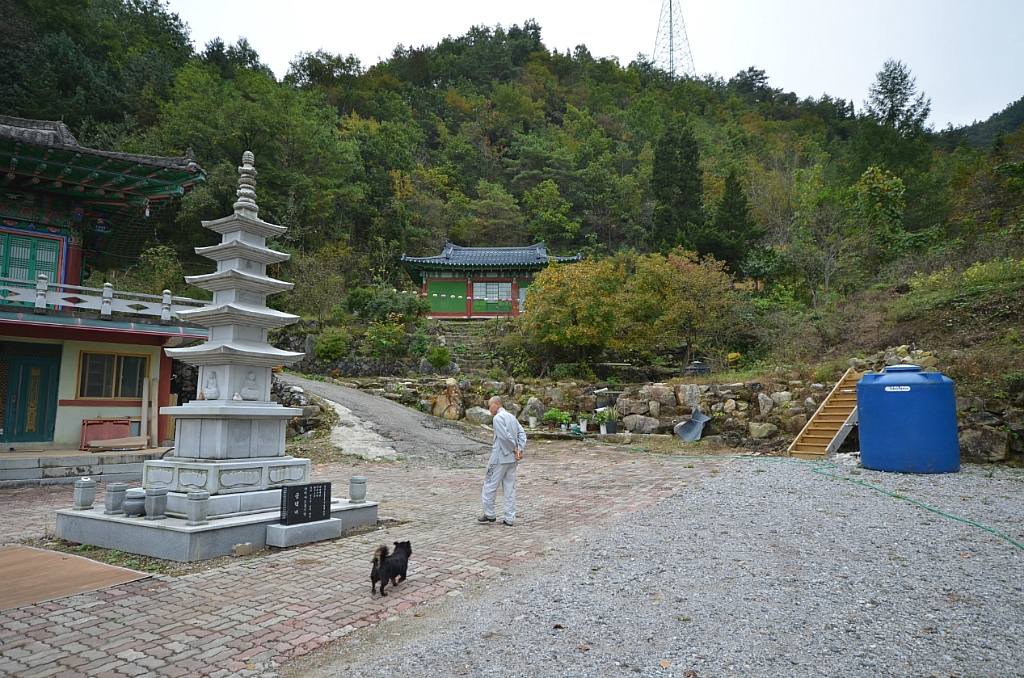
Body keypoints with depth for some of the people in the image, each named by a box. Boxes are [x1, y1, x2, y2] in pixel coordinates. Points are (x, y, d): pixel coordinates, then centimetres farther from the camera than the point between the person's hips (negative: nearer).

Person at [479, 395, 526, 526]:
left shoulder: (497, 417, -12)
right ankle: (510, 518, 11)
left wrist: (515, 449, -10)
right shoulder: (511, 417, 13)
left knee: (490, 486, 7)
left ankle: (490, 514, 15)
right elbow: (522, 433, 6)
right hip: (512, 459, 8)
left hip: (500, 457, -8)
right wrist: (520, 450, -3)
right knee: (510, 488, 9)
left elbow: (504, 436, -22)